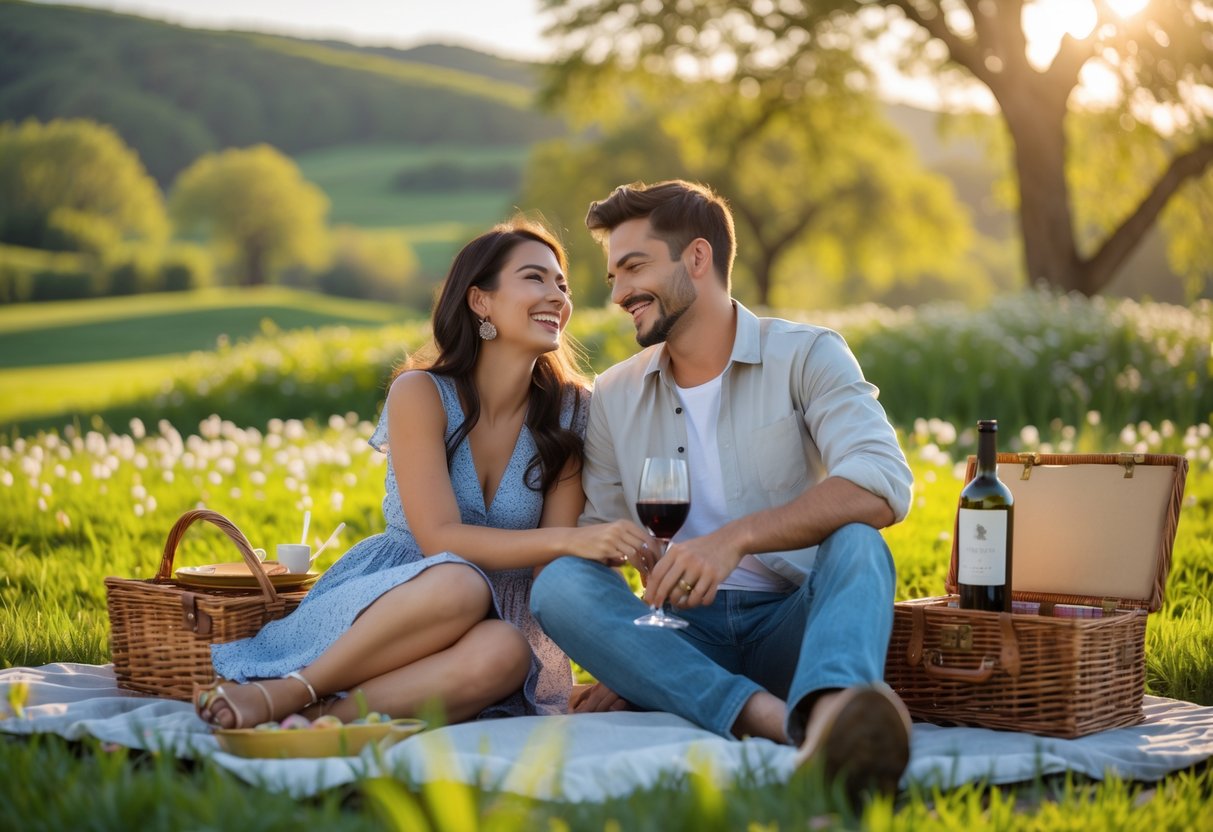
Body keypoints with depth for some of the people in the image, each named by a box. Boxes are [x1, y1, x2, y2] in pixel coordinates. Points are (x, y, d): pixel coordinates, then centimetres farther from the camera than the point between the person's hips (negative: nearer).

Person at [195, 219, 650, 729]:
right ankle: (284, 693, -25)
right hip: (385, 600, -2)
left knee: (504, 653, -35)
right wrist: (569, 539, -29)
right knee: (459, 583, -38)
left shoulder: (568, 413, 1)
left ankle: (321, 717, -34)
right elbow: (440, 538, -19)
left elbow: (556, 563, 0)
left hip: (498, 617, 3)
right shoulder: (421, 394, -9)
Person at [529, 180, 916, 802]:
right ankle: (765, 713, -44)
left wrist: (738, 536, -29)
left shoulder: (806, 356, -1)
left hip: (791, 623, -2)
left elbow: (882, 486, -18)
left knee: (856, 544, -31)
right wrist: (616, 663, -8)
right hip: (682, 635, 3)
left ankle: (829, 714, -64)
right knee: (558, 583, -24)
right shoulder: (614, 396, 11)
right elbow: (597, 541, 10)